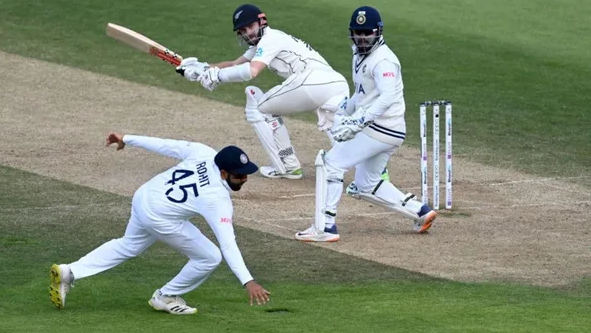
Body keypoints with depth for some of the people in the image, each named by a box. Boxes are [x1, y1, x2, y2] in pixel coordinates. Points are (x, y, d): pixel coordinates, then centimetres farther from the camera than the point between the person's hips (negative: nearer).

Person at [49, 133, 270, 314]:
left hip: (144, 195, 8)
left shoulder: (203, 153, -9)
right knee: (210, 257, 1)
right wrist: (248, 281, -37)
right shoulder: (218, 200, -25)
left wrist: (127, 139, 12)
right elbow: (228, 245, -32)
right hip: (159, 218, -8)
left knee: (128, 246, 32)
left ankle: (69, 273, 28)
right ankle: (166, 298, 19)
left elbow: (164, 145, 0)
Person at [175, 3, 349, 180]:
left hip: (313, 82, -9)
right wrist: (203, 68, 22)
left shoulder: (270, 38, 2)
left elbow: (252, 71, -14)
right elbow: (235, 65, 34)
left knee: (258, 108, 7)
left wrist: (216, 75, -6)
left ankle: (286, 166, 5)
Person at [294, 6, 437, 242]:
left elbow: (387, 97, -32)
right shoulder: (360, 56, 14)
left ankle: (325, 228, -10)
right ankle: (420, 212, 19)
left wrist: (358, 122, -41)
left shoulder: (383, 60, -17)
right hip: (383, 131, 10)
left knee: (331, 163, -10)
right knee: (365, 186, 19)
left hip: (381, 130, -10)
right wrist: (343, 115, 16)